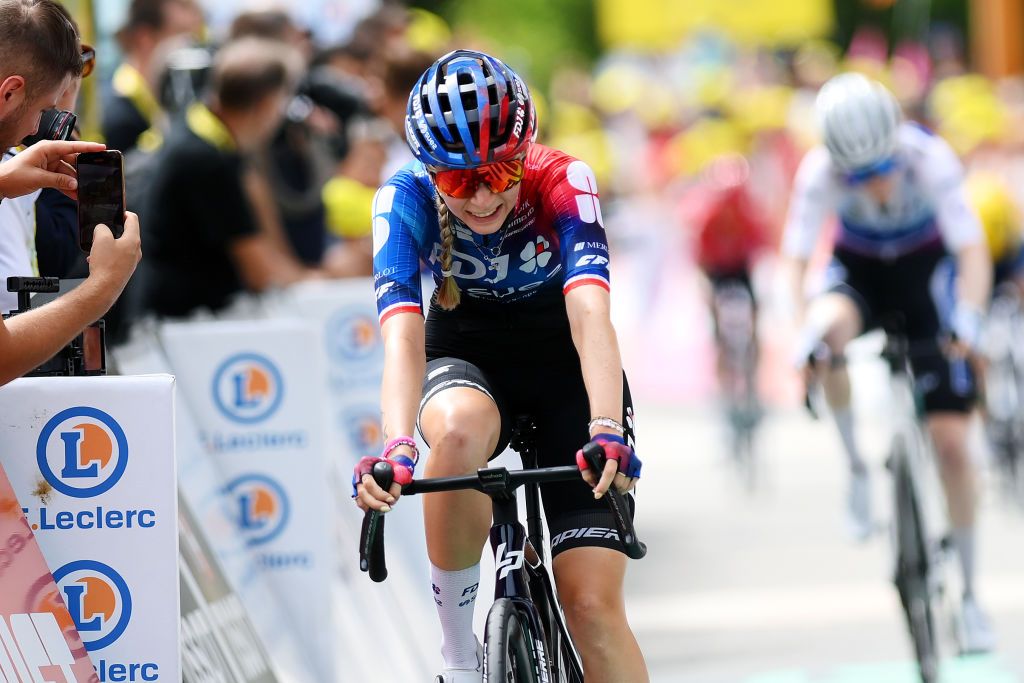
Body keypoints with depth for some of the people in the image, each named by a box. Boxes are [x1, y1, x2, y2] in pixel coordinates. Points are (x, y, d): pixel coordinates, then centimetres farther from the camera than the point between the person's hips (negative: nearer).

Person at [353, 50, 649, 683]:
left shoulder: (562, 182, -27)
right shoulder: (405, 199, -24)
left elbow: (589, 313, -41)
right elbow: (403, 333, -37)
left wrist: (608, 429, -58)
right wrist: (398, 447, -55)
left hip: (564, 363, 0)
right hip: (467, 356, 0)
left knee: (592, 604, -13)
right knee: (458, 429, -38)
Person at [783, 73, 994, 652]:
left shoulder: (929, 157, -30)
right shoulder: (821, 171, -27)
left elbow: (973, 249, -32)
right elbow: (797, 258, -26)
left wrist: (968, 320, -49)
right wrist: (803, 332, -42)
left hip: (926, 267, 0)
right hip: (859, 271, 0)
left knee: (951, 441, -6)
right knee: (829, 326, -39)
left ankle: (969, 593, 8)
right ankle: (856, 468, -16)